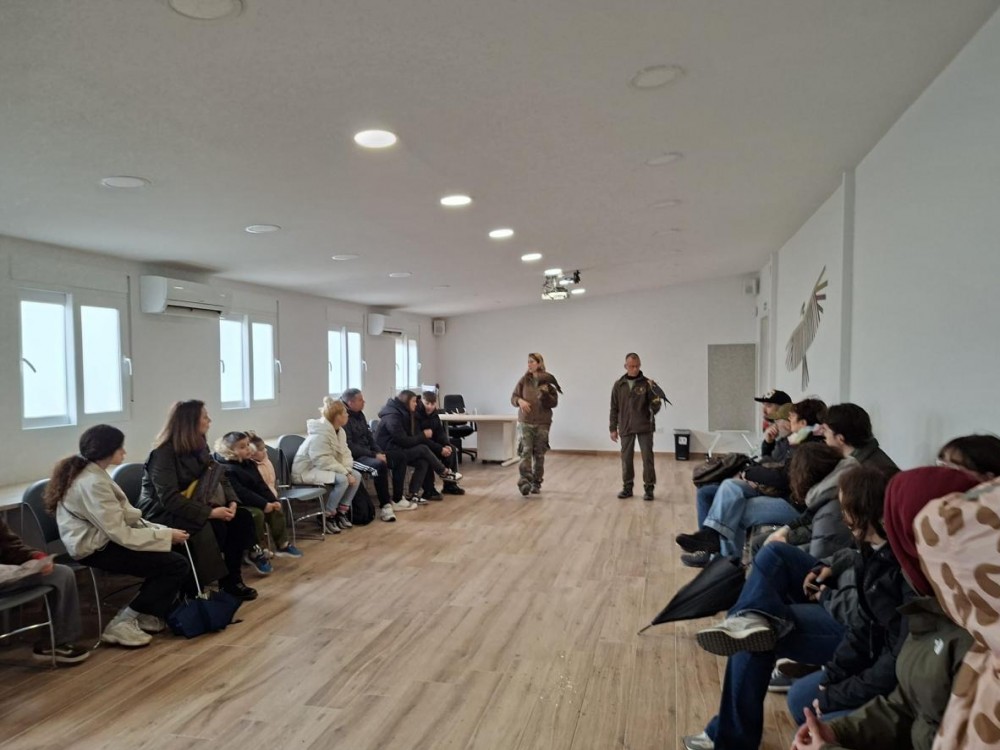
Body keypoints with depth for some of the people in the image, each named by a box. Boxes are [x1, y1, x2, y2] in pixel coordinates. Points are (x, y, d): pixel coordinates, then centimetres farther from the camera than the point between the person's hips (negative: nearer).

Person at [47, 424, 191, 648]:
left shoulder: (91, 474, 9)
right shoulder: (92, 483, -23)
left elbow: (120, 518, 10)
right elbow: (121, 534, -25)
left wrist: (164, 530, 1)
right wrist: (166, 535, -17)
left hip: (102, 540, 10)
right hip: (96, 550, -10)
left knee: (174, 550, 5)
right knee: (177, 565, -13)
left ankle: (149, 613, 13)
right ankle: (122, 624, -4)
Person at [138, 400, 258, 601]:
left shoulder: (199, 447, 6)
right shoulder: (164, 453, -18)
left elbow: (220, 477, 4)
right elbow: (169, 498, -28)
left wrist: (232, 501, -16)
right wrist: (209, 512, -33)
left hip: (193, 506, 8)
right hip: (163, 513, -8)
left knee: (242, 517, -13)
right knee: (213, 526, -31)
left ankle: (233, 579, -7)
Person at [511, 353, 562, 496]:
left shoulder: (548, 381, -1)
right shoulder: (524, 380, 4)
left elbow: (554, 403, -2)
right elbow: (513, 397, 6)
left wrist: (545, 393, -20)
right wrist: (520, 401, -15)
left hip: (542, 423, 0)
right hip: (525, 422, 0)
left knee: (539, 454, 6)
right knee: (526, 451, -12)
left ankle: (536, 483, 17)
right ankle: (524, 482, -17)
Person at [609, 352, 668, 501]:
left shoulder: (647, 383, -3)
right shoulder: (618, 385, 3)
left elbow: (655, 407, -4)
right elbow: (614, 408, 8)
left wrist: (656, 397, -25)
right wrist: (613, 428, 5)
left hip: (645, 427, -2)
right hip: (626, 428, 2)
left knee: (647, 458, 0)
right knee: (626, 458, 8)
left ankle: (649, 488, 10)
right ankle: (627, 487, 20)